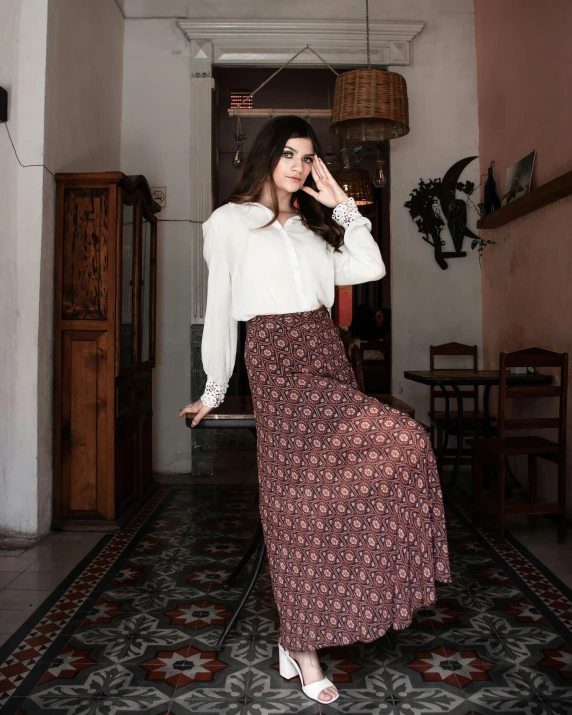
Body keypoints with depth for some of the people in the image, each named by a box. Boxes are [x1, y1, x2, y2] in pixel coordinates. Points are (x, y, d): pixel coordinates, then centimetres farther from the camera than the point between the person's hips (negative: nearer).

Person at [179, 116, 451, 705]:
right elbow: (220, 309, 5)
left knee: (313, 499, 2)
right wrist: (215, 389, 6)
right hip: (277, 362, -6)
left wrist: (340, 204, 10)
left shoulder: (313, 228, 23)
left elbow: (371, 268, 9)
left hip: (328, 357, 6)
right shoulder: (230, 222, 7)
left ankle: (296, 639, 18)